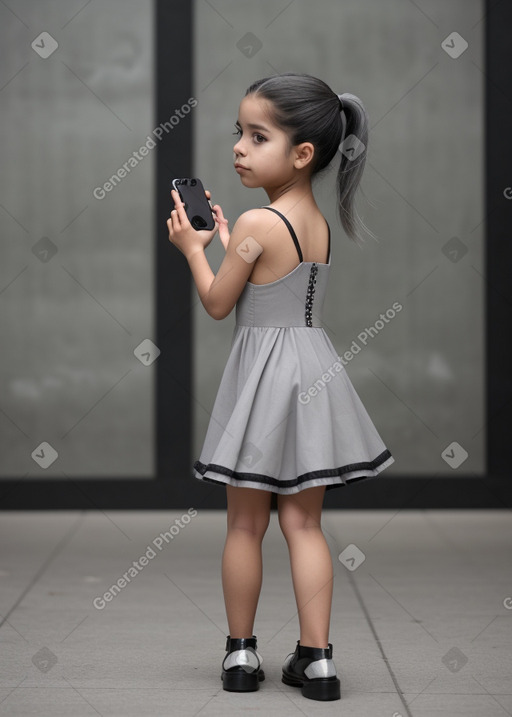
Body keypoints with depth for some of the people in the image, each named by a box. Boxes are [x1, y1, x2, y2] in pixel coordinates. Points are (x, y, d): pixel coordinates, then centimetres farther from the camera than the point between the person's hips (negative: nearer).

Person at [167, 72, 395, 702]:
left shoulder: (257, 223, -18)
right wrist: (226, 240, 20)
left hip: (264, 374, -6)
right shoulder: (318, 222, 6)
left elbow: (218, 303, -7)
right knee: (303, 521, 9)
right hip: (312, 368, 6)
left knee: (246, 522, 8)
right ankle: (316, 658, 6)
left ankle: (241, 652, 19)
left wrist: (193, 248, 6)